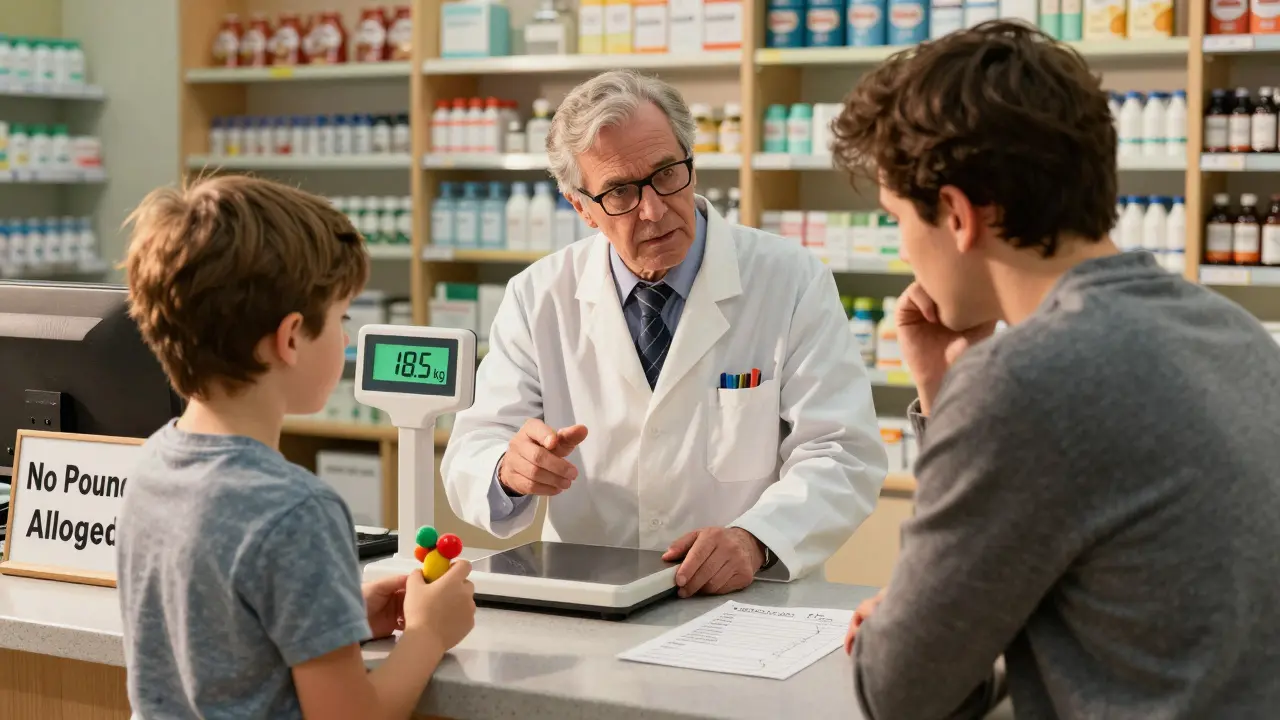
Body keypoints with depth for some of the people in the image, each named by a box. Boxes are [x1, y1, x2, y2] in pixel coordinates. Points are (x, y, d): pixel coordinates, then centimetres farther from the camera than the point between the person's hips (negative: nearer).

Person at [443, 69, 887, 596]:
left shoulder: (792, 282, -2)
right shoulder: (537, 299, 4)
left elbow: (842, 456, -7)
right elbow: (471, 456, 1)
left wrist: (753, 539, -26)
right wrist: (510, 470, -23)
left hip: (751, 607, -1)